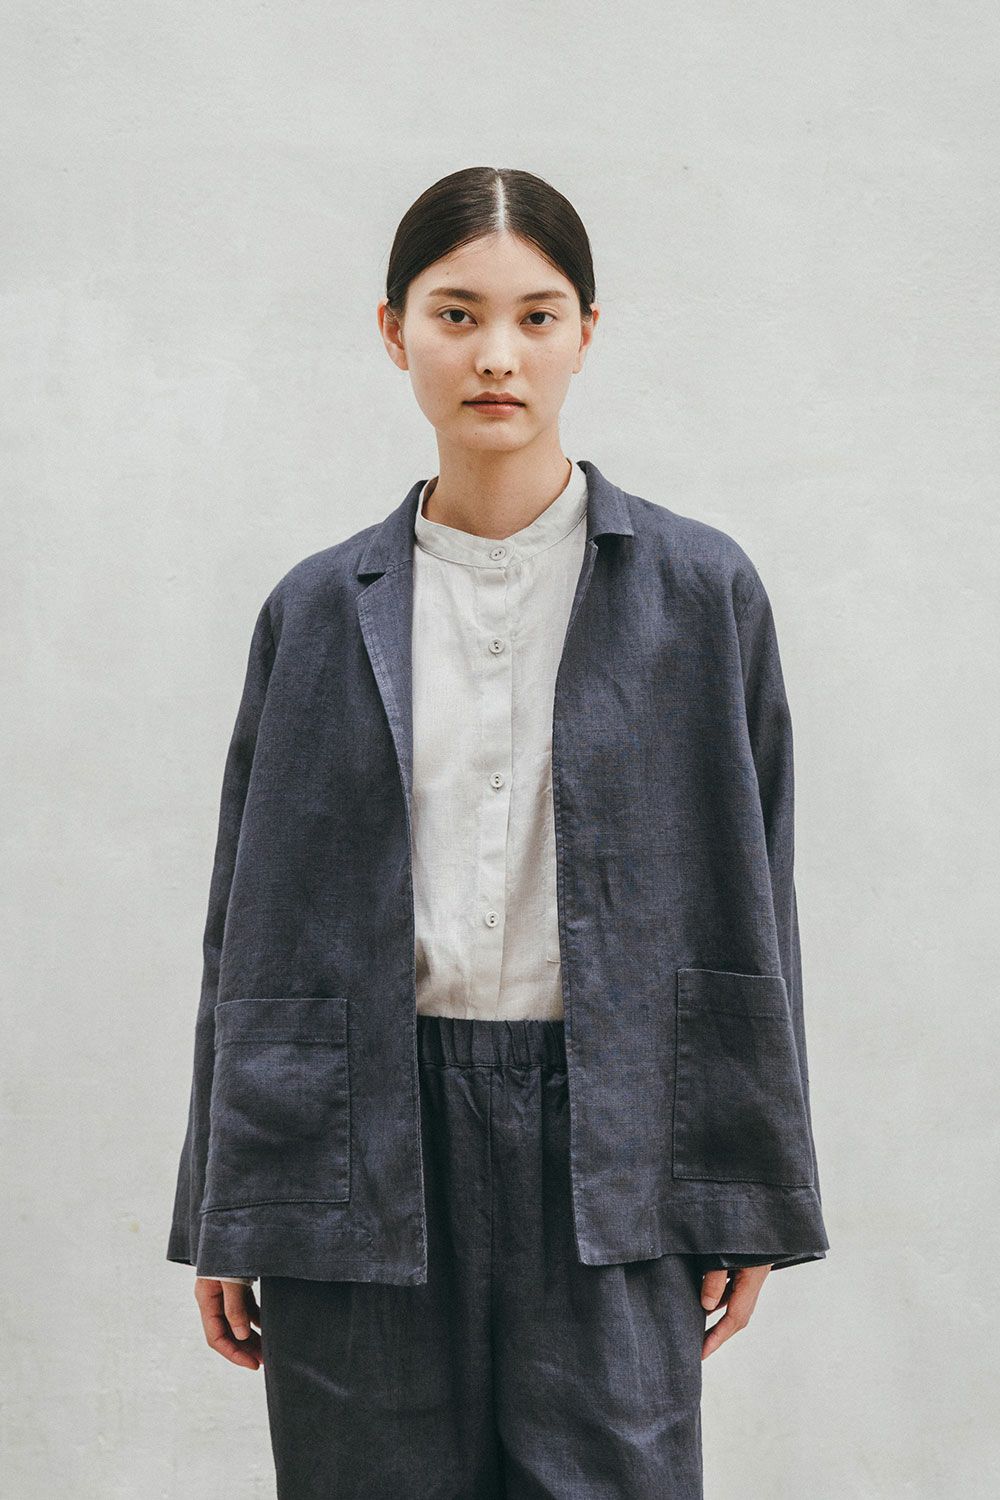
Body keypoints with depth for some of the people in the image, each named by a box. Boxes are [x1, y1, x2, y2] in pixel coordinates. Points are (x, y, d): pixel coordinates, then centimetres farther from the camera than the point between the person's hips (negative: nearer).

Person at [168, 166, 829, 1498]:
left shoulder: (700, 590, 2)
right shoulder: (321, 611, 6)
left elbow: (747, 902, 4)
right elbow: (252, 926, 8)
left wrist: (748, 1197, 2)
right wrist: (228, 1217, 8)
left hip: (603, 1136, -1)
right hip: (367, 1133, 1)